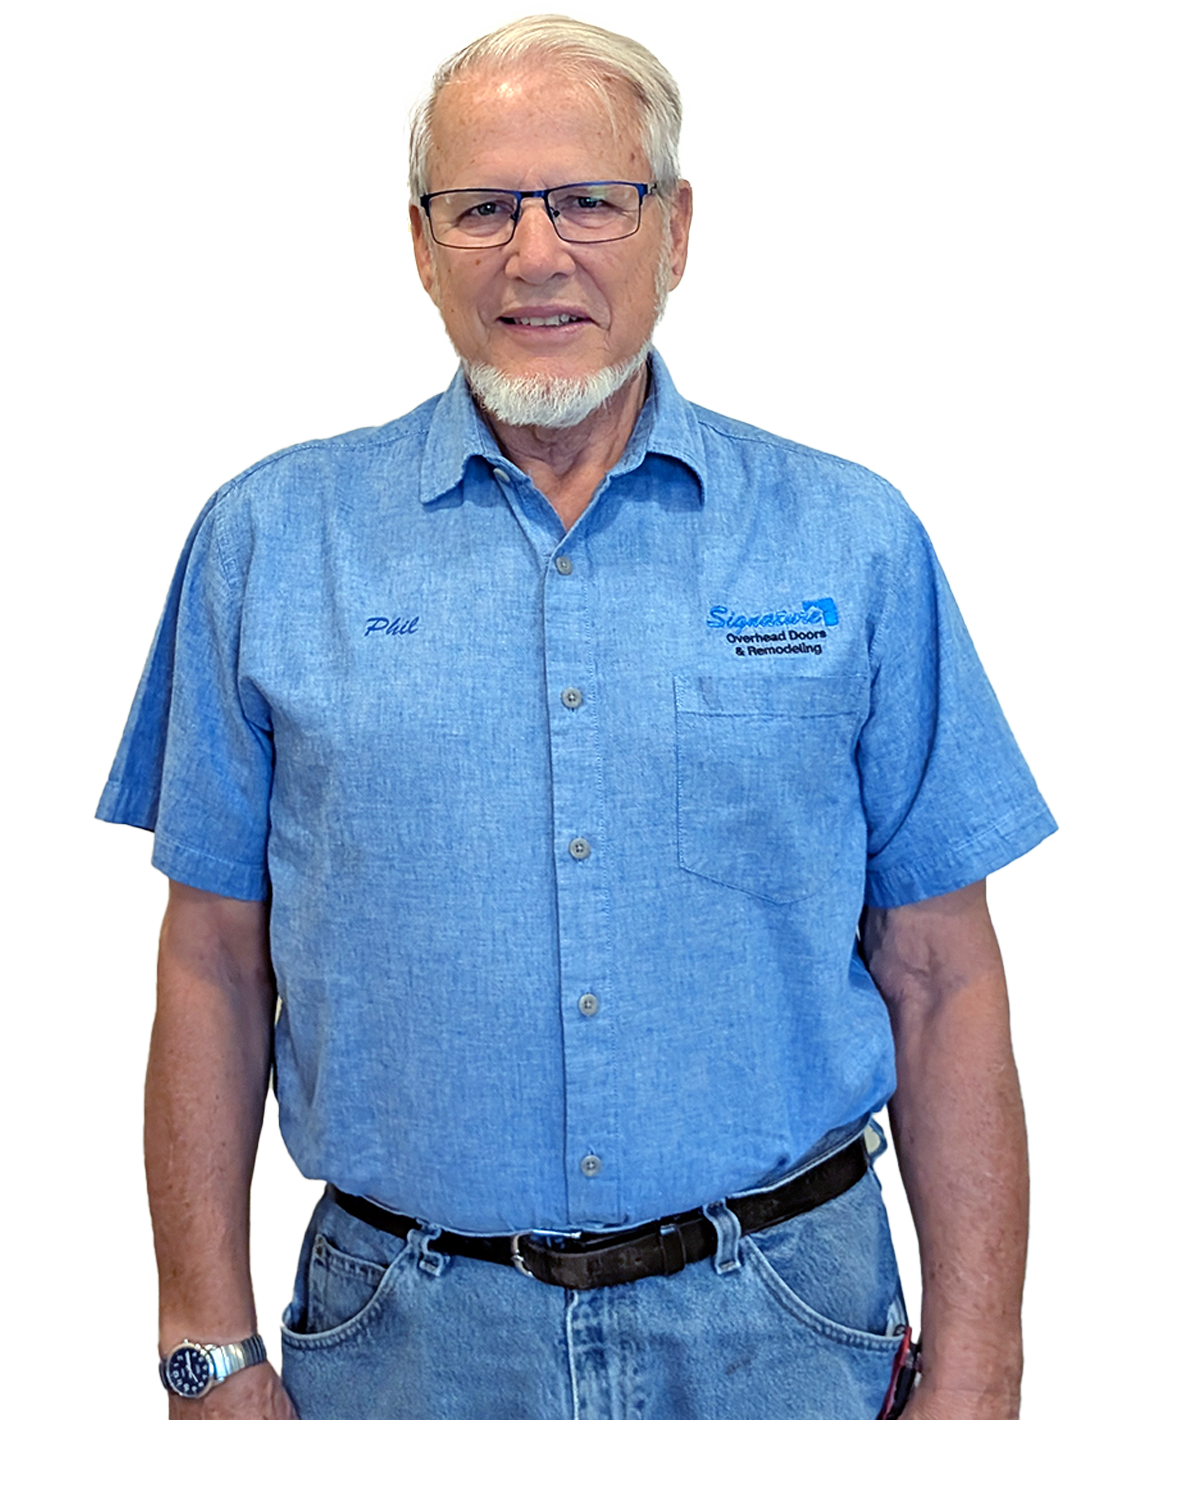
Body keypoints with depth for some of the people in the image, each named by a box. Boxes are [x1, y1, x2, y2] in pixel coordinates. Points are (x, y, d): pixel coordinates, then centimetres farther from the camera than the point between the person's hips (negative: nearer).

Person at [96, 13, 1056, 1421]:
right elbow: (212, 965, 1)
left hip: (780, 1328, 1)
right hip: (406, 1339, 1)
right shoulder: (268, 540, -1)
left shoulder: (851, 542, -2)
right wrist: (213, 1353, -1)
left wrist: (974, 1377, -3)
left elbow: (941, 981, -1)